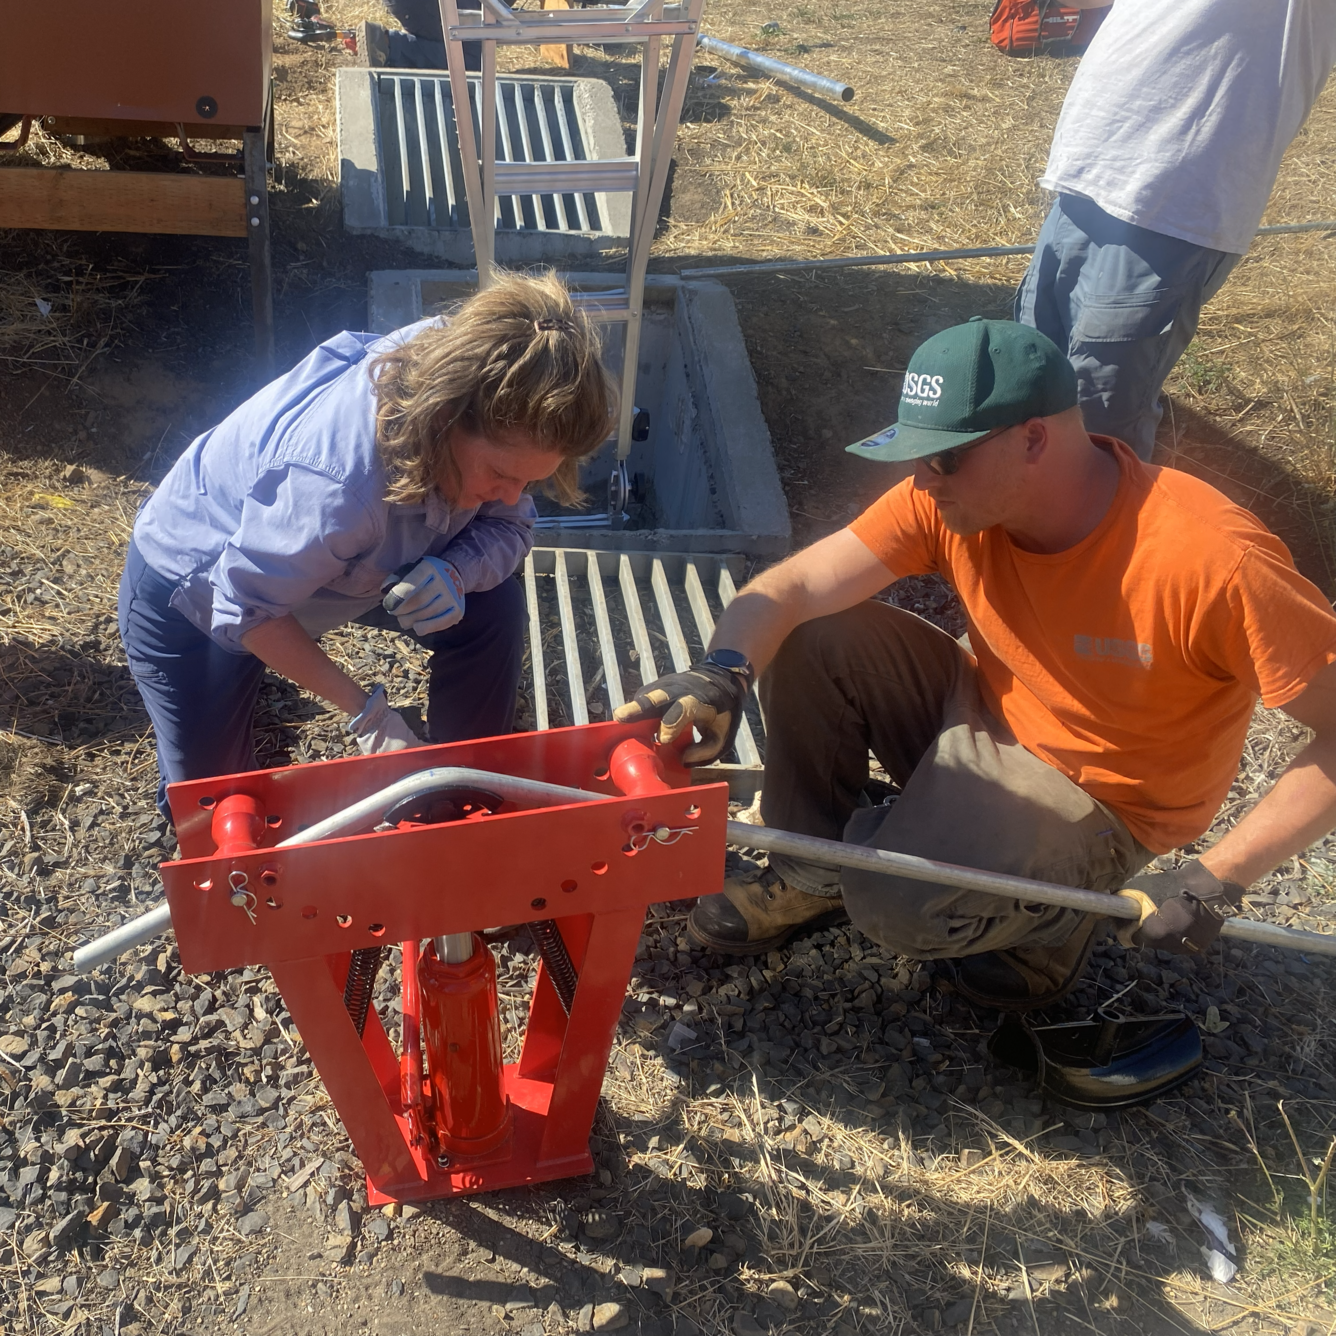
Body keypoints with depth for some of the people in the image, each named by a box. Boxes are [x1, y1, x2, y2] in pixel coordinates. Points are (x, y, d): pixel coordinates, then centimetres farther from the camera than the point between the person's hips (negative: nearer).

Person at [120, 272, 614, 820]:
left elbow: (510, 526, -13)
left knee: (492, 604, -15)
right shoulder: (335, 485, -45)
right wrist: (365, 709, -29)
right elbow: (247, 608, -31)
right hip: (189, 589, -5)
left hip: (334, 563, 6)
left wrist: (456, 572, -35)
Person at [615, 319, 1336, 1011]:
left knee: (898, 902, -30)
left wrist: (1214, 882, -26)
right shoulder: (952, 498, -15)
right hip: (981, 720, 5)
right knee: (808, 638, -13)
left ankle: (1052, 913, 5)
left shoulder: (1217, 562, -31)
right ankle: (814, 872, 6)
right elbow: (787, 588, -17)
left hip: (1099, 804, -5)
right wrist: (722, 673, -38)